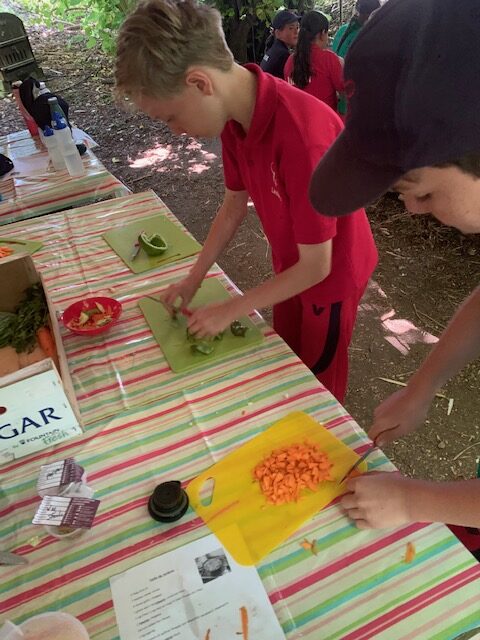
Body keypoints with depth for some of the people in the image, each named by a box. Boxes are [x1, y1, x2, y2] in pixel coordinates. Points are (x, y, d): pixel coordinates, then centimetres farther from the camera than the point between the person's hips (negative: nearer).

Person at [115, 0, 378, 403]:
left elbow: (316, 266, -29)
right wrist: (192, 280, 0)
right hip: (292, 266, 7)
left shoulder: (303, 136, -38)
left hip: (332, 274, -6)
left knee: (318, 380, 18)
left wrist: (231, 310, -20)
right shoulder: (234, 117, -12)